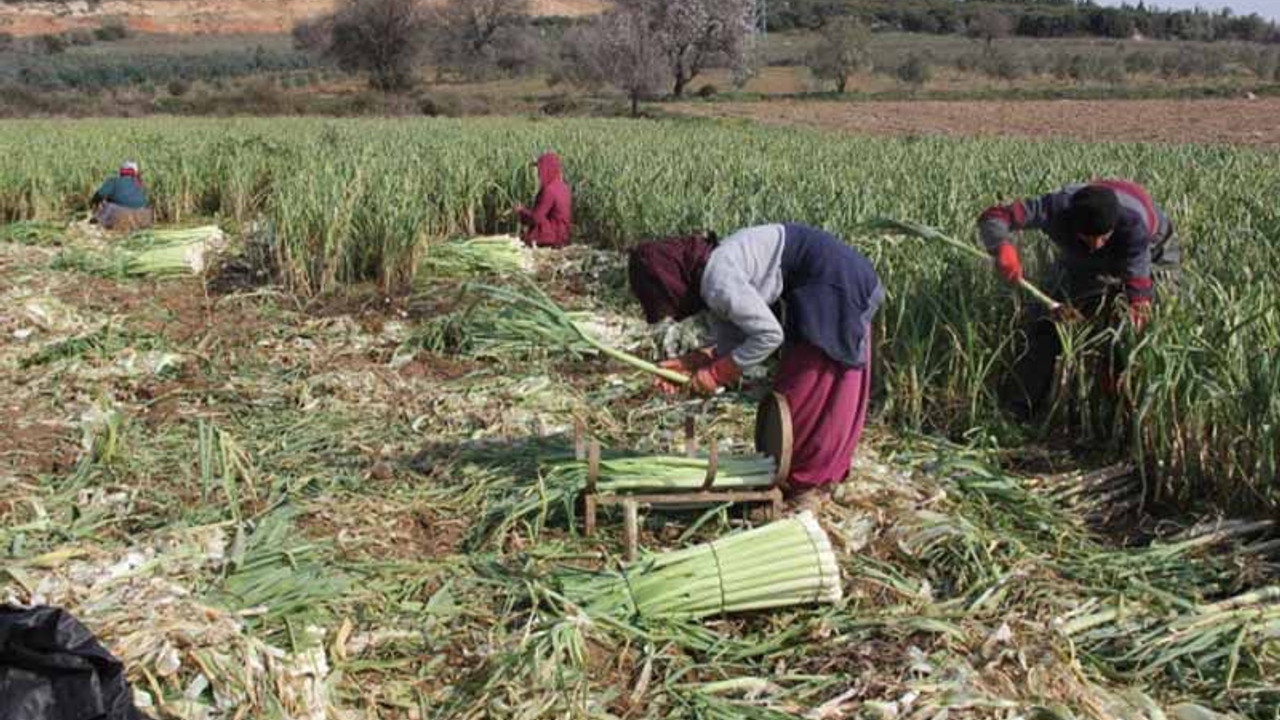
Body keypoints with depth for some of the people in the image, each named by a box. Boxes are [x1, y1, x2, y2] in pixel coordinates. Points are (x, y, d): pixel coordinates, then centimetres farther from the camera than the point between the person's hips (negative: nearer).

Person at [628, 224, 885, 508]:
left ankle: (810, 480, 10)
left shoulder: (719, 282, -23)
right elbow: (733, 345, 7)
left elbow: (769, 335, -20)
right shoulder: (709, 274, 6)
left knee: (808, 385, -2)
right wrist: (687, 365, -2)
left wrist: (715, 373, -13)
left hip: (830, 280, -9)